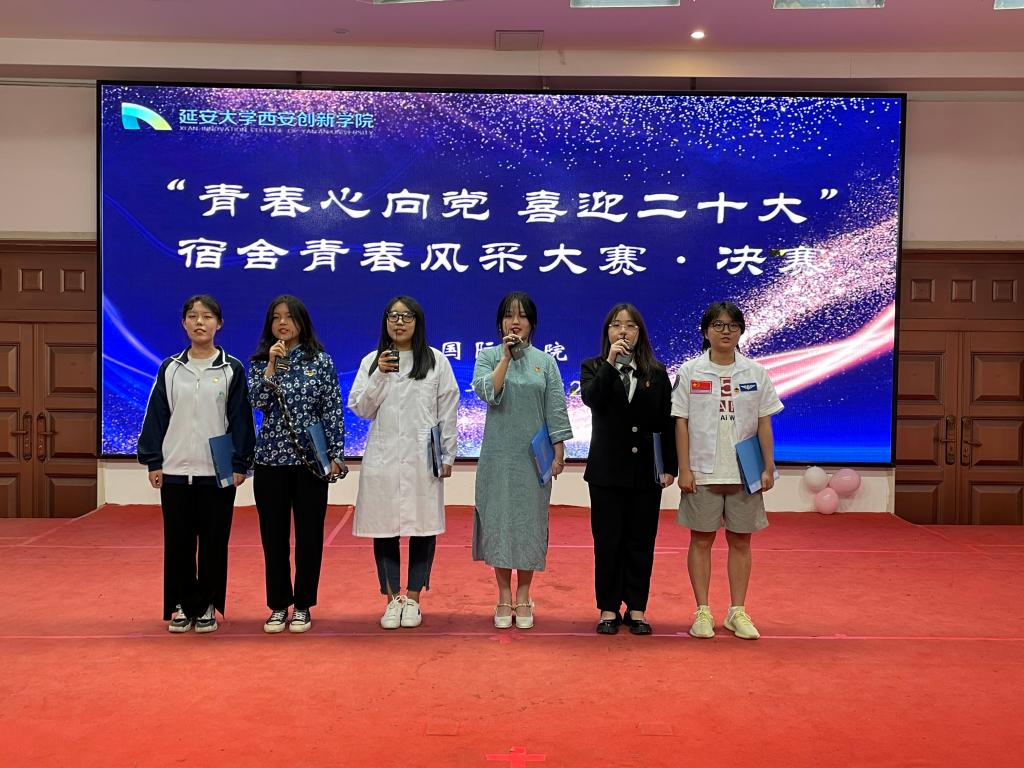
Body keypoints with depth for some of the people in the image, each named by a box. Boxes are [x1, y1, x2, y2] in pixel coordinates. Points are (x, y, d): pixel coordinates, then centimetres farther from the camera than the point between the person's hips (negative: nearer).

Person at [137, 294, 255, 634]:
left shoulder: (232, 369, 0)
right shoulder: (169, 368, 6)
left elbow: (240, 419, -2)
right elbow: (156, 415, 6)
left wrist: (240, 465, -6)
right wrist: (153, 462, 1)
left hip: (218, 471, -2)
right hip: (175, 470, 2)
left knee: (213, 542, 5)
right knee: (178, 542, 6)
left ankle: (207, 606, 18)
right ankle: (183, 605, 19)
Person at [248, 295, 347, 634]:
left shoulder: (321, 361, 2)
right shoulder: (260, 363, 7)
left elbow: (333, 411, 0)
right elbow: (258, 401, -9)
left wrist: (336, 454, -5)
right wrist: (272, 364, -14)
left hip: (311, 459, -1)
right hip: (271, 459, 2)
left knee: (309, 535, 4)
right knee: (273, 536, 6)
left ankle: (303, 606, 16)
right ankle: (279, 606, 19)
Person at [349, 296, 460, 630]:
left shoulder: (436, 361, 3)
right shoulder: (371, 361, 7)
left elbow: (447, 411, 3)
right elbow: (360, 409, 1)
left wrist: (447, 455, 1)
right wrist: (380, 376, -11)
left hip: (422, 458, -1)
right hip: (382, 457, 1)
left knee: (423, 527, 3)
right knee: (383, 527, 4)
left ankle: (412, 598, 16)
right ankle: (392, 599, 15)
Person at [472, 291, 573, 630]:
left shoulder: (545, 362, 5)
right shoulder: (488, 356, 4)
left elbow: (555, 409, 3)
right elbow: (486, 392, -14)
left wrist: (559, 451, -2)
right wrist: (506, 357, -16)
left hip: (534, 456, 0)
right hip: (498, 453, 0)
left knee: (529, 521, 4)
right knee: (499, 519, 2)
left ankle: (523, 598, 16)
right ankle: (504, 597, 14)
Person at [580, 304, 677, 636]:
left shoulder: (657, 373, 6)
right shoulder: (594, 368, 3)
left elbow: (666, 423, 4)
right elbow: (591, 399, -18)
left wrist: (669, 467, 0)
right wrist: (610, 363, -24)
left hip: (645, 469, 1)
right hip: (607, 469, -1)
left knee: (641, 542, 6)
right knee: (607, 541, 4)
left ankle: (636, 609, 16)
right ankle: (608, 608, 14)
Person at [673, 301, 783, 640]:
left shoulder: (756, 373, 3)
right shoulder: (690, 371, -2)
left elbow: (764, 423, 5)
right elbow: (681, 422, -2)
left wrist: (769, 467, 0)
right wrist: (684, 469, -7)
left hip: (744, 472, 2)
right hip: (702, 472, -1)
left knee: (740, 540, 8)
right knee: (701, 540, 4)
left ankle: (737, 612, 18)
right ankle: (703, 612, 14)